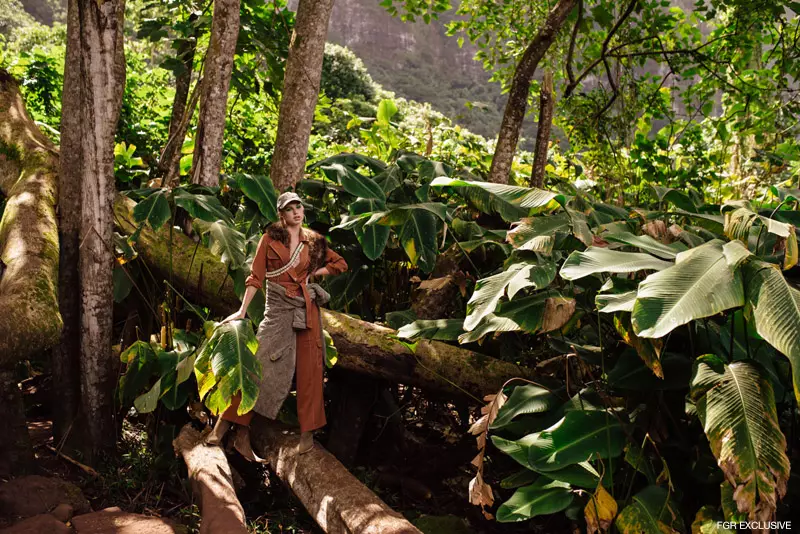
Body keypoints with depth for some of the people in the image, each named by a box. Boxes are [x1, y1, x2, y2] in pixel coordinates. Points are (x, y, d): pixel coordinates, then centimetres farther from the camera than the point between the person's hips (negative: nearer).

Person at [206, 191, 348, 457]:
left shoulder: (313, 242, 9)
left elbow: (340, 264, 18)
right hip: (278, 308, -3)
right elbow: (256, 276, -1)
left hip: (306, 309, 3)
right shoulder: (270, 238, 2)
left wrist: (311, 273, 6)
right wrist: (242, 310, -7)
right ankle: (225, 423, -3)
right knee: (260, 367, -11)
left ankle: (308, 432, 10)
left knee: (309, 370, 0)